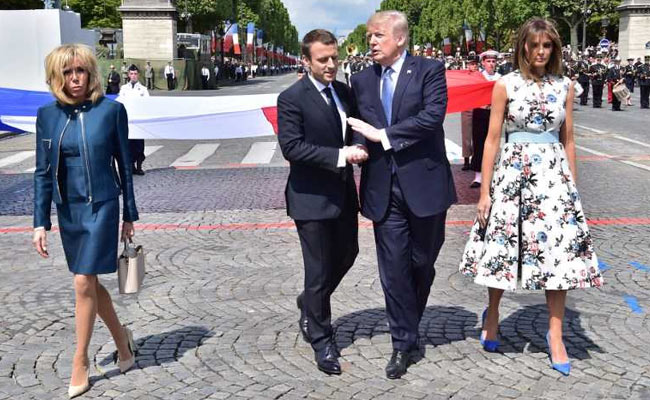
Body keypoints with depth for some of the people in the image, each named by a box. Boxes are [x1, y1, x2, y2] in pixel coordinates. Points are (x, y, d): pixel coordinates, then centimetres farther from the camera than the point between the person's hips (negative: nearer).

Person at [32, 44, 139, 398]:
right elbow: (43, 172, 4)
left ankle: (80, 362, 11)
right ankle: (121, 338, 36)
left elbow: (124, 164, -1)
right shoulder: (48, 115, 1)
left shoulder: (111, 110, -7)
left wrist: (130, 215, 2)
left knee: (84, 283, -6)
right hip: (69, 210, 4)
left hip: (102, 207, -4)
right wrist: (40, 223, 0)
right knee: (89, 283, 13)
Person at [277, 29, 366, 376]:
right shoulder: (292, 98, -13)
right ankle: (321, 339, 21)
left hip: (343, 192, 7)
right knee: (319, 271, 3)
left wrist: (358, 147, -2)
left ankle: (309, 305, 45)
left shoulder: (343, 91, 7)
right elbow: (291, 147, -21)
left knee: (347, 254, 20)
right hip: (311, 196, -7)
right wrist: (339, 155, -25)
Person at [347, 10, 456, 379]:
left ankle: (408, 324, 36)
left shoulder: (430, 70, -3)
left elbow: (433, 115, -17)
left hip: (424, 183, -2)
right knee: (394, 268, 3)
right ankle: (403, 342, 15)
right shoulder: (361, 80, 10)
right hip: (383, 188, 3)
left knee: (422, 263, 12)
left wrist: (383, 135, -18)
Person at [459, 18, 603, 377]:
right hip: (513, 173, -2)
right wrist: (484, 192, -4)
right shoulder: (505, 85, -1)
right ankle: (492, 313, 30)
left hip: (554, 175, 2)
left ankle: (555, 335, 10)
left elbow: (568, 140, 13)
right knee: (503, 245, 4)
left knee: (559, 251, -1)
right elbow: (492, 139, -2)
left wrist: (573, 185, 13)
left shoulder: (564, 86, 7)